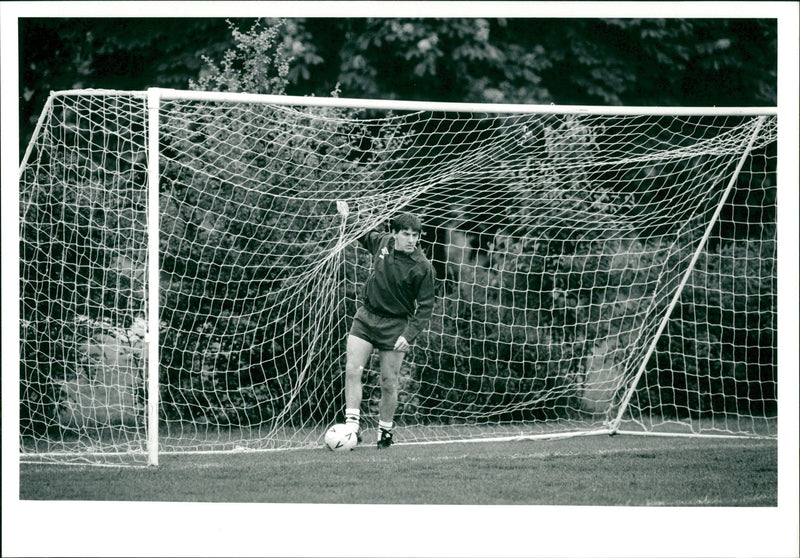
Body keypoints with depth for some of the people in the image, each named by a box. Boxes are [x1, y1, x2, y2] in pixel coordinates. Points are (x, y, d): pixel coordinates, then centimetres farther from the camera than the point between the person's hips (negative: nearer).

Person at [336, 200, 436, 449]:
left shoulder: (422, 267, -15)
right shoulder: (382, 242, -2)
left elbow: (425, 307, -11)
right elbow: (364, 236, 23)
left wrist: (409, 335, -20)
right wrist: (348, 218, 11)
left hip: (395, 326, -3)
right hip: (366, 315, 3)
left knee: (388, 385, 0)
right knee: (352, 370, -12)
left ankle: (385, 433, 18)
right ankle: (352, 425, -14)